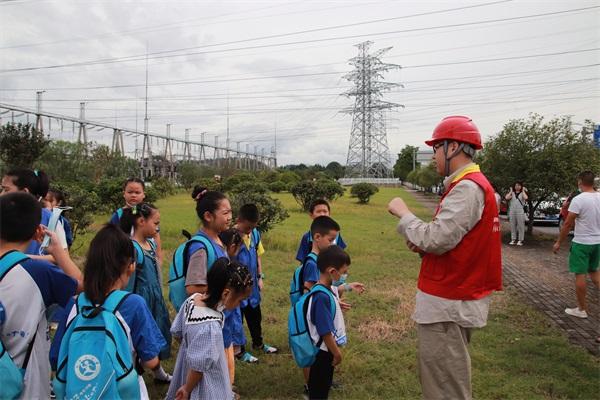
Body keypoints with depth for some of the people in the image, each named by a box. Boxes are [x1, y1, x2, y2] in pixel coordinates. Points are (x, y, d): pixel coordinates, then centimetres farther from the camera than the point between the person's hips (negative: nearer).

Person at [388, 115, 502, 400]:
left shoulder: (467, 187, -19)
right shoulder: (471, 184, 14)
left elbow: (436, 239, -26)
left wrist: (403, 213, -12)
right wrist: (423, 245, 3)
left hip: (447, 304, -10)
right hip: (454, 296, 10)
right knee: (440, 375, 23)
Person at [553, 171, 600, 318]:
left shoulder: (578, 199, -18)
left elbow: (567, 224, -16)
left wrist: (558, 242, -7)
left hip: (581, 242, -7)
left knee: (580, 275, 3)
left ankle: (582, 309, 11)